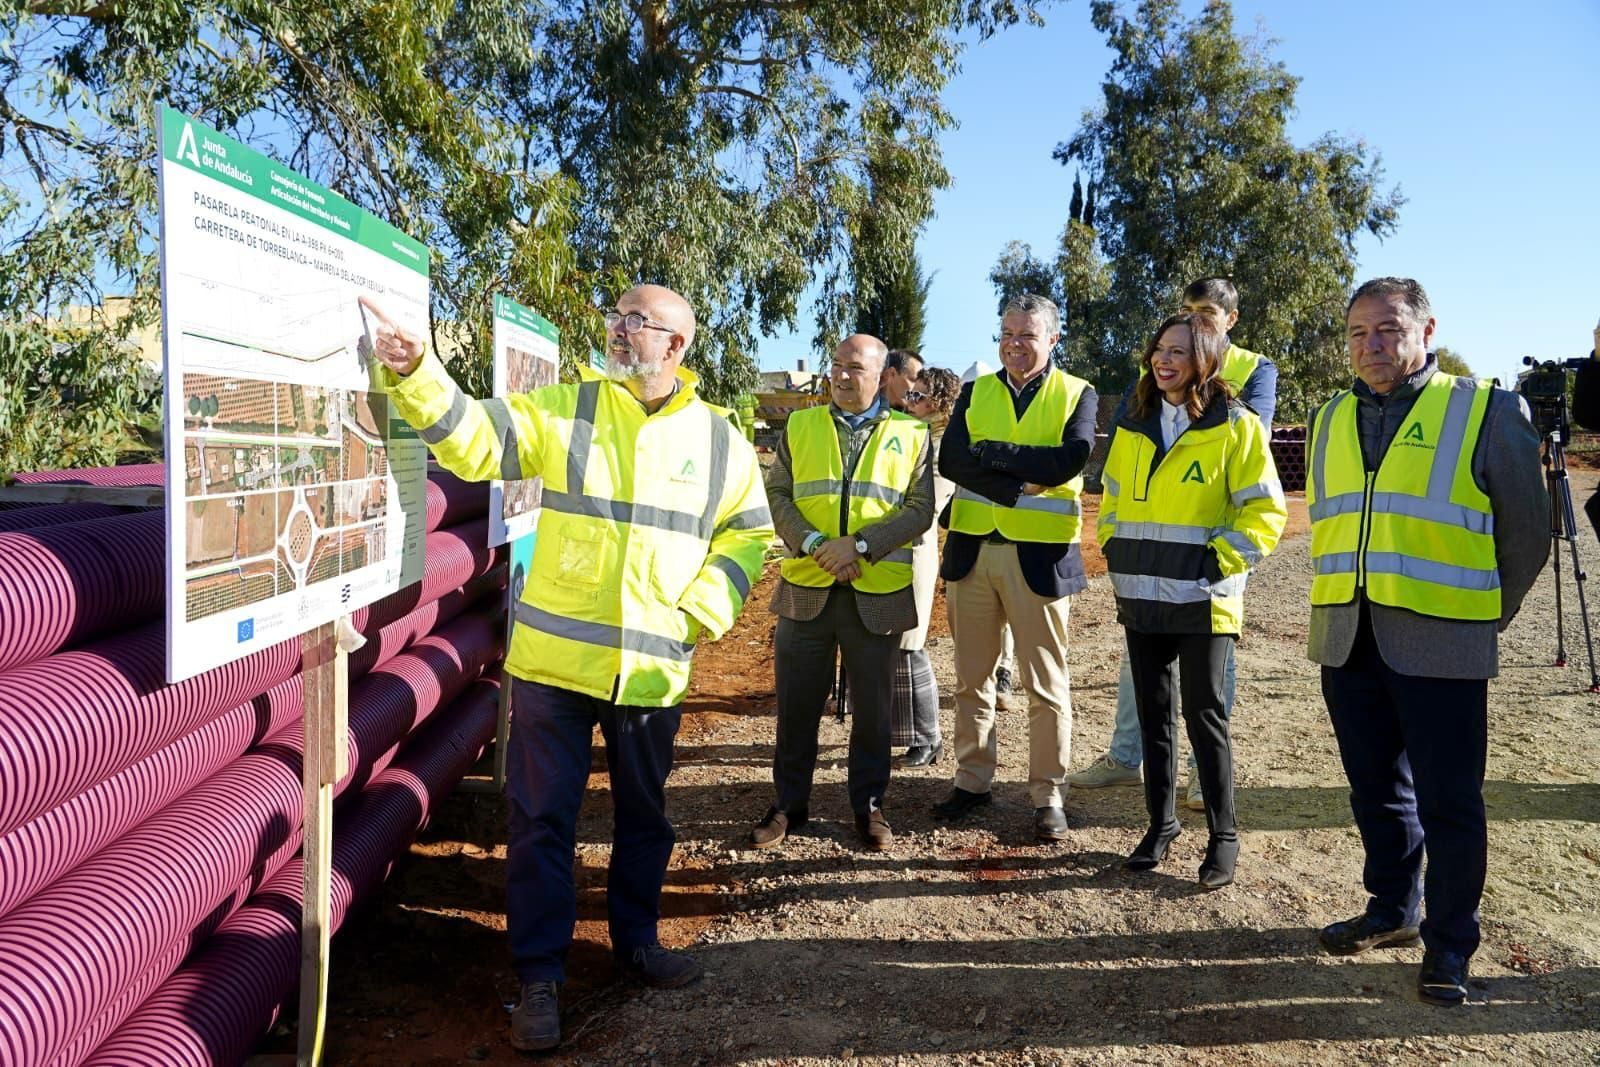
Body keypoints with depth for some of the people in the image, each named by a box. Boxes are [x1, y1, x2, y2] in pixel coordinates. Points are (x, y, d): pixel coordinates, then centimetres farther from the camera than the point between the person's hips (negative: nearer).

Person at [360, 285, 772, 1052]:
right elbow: (474, 439, -9)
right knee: (541, 818, 4)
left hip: (651, 669, 2)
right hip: (554, 660, -1)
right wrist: (414, 374, -25)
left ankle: (636, 940, 39)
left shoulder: (720, 440, 2)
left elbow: (747, 535, 9)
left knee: (643, 814, 18)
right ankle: (540, 975, 20)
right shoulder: (561, 409, 0)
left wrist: (700, 612, -3)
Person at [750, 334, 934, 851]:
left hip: (879, 594, -1)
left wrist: (859, 545, -15)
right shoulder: (799, 426, 10)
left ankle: (868, 805, 25)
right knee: (796, 704, 8)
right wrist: (814, 544, -13)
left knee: (873, 708, 9)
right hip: (806, 588, 1)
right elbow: (777, 494, 3)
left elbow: (920, 509, -3)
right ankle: (789, 804, 23)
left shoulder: (912, 435, 4)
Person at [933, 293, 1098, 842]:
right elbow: (949, 458, -7)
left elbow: (1071, 459, -16)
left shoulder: (1077, 394, 3)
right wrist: (1024, 483, -17)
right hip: (972, 549, 3)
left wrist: (990, 452, -15)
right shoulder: (975, 391, 10)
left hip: (1040, 555, -3)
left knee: (1046, 685, 4)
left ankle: (1048, 796, 16)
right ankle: (973, 779, 27)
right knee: (972, 677, 12)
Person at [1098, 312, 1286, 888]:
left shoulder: (1235, 427, -5)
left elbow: (1265, 512, -6)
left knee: (1204, 714, 1)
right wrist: (1116, 556, 9)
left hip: (1201, 599, -5)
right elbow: (1113, 500, 20)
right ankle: (1160, 821, 25)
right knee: (1153, 711, 12)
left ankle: (1223, 835, 15)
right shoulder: (1134, 426, 10)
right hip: (1141, 596, 5)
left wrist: (1218, 562, -13)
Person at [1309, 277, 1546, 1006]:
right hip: (1347, 641, 5)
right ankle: (1392, 910, 34)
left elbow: (1525, 531, 3)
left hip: (1439, 645, -5)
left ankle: (1449, 945, 18)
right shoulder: (1331, 420, 11)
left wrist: (1485, 615, 6)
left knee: (1447, 801, 3)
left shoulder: (1485, 411, -4)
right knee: (1376, 788, 16)